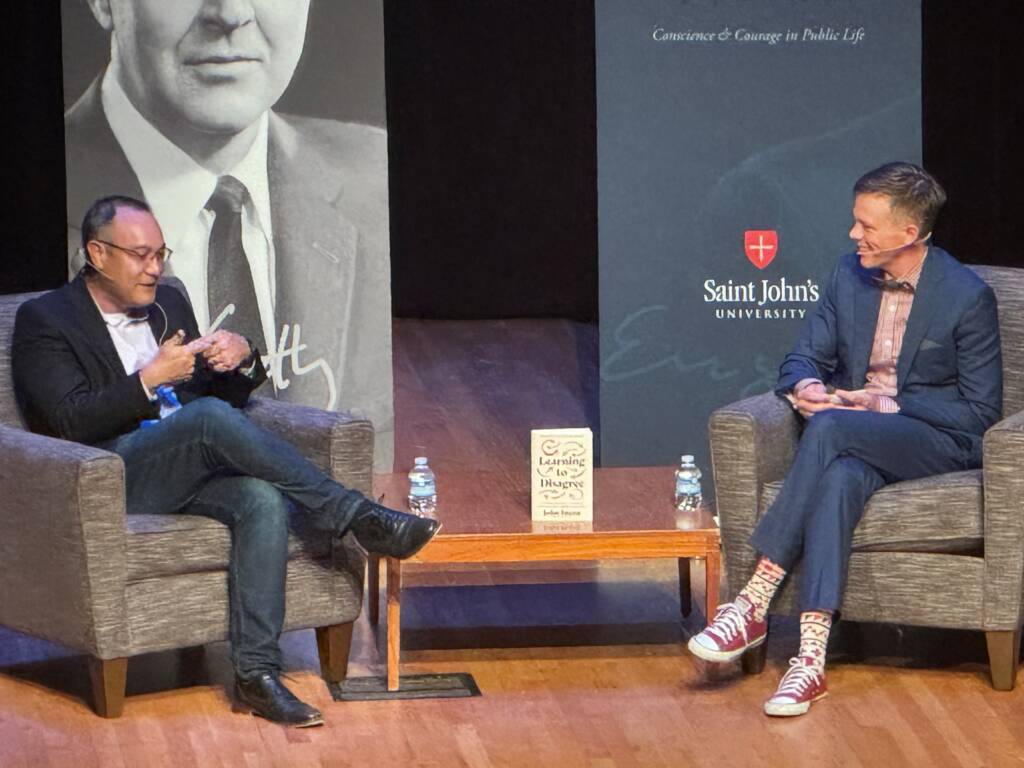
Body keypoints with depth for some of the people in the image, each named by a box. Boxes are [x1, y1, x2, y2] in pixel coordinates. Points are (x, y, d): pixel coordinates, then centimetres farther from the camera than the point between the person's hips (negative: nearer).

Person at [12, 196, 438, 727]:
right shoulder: (44, 320, 1)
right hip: (109, 481, -6)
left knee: (263, 499, -29)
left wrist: (242, 359, -1)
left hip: (187, 475, 6)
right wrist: (150, 379, -19)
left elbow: (225, 393, 22)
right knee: (210, 417, -33)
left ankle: (256, 671, -33)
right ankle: (358, 517, -31)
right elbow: (72, 420, -11)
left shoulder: (168, 304, 21)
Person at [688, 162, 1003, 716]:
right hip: (856, 442, 4)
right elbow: (802, 359, 13)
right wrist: (807, 387, -13)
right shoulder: (849, 276, 8)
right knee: (840, 479, -35)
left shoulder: (967, 296, -9)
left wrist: (887, 405, -16)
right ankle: (810, 658, -45)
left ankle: (754, 603, -32)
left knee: (829, 428, -35)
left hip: (939, 442, -4)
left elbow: (980, 409, -8)